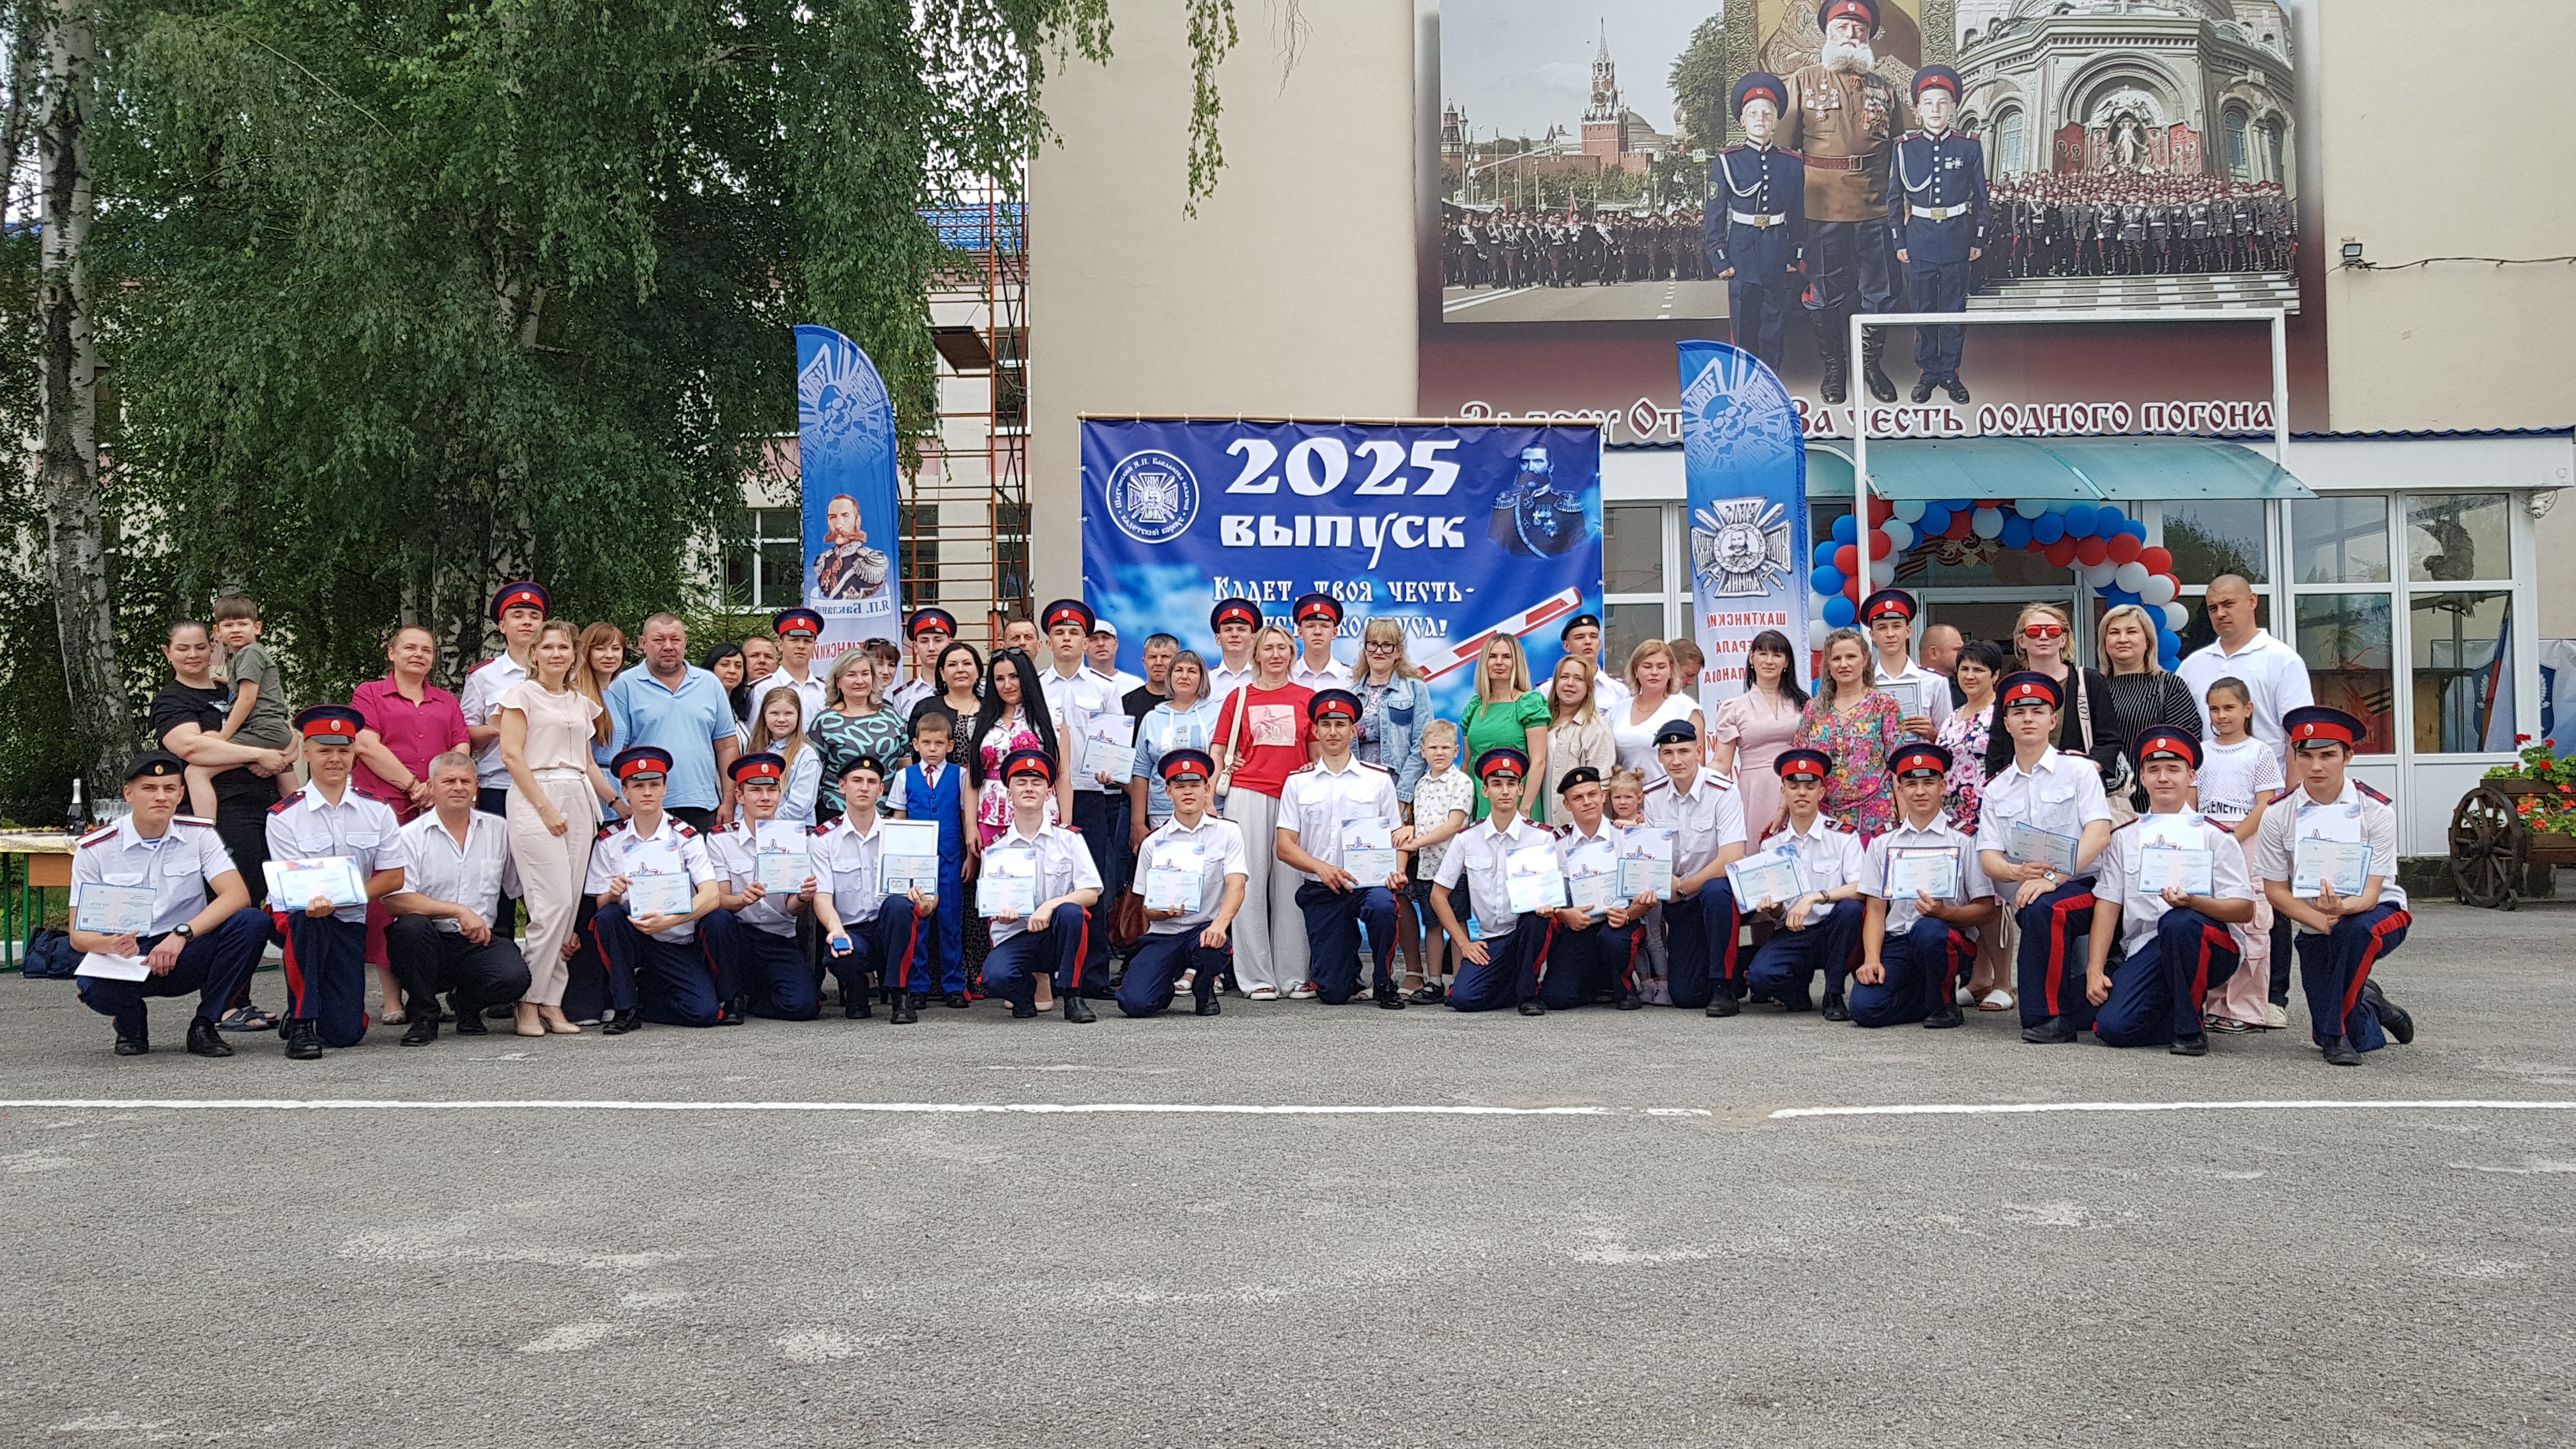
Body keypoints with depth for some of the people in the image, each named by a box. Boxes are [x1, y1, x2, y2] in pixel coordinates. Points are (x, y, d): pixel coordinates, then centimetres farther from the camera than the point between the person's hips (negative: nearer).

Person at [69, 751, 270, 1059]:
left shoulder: (200, 834, -1)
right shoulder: (94, 849, -4)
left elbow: (238, 895, -14)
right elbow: (79, 935, -5)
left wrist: (182, 934, -28)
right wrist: (111, 945, -30)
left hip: (186, 956, 1)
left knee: (252, 922, -26)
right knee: (92, 987, -36)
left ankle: (203, 1026, -9)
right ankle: (131, 1021, 4)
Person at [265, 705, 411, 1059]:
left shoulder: (377, 812, 4)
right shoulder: (283, 817, -4)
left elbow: (393, 878, 0)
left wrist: (340, 898, -16)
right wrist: (315, 902, -36)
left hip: (350, 923, 2)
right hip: (301, 920, -2)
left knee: (346, 1033, -12)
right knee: (305, 916, -41)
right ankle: (300, 1022, -26)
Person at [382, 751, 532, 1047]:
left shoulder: (499, 830, 10)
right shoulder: (411, 836, 0)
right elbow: (393, 899, -13)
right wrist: (459, 911, -20)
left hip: (480, 943, 1)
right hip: (429, 945, -1)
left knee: (514, 976, -28)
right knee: (411, 926, -35)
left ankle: (466, 1002, 11)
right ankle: (423, 1015, -9)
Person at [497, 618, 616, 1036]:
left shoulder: (582, 703, 20)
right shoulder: (522, 694, 3)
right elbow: (512, 754, -7)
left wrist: (618, 802, 16)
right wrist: (545, 808, -13)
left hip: (578, 801, 6)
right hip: (533, 799, -6)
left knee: (570, 904, 0)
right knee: (554, 903, -14)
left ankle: (552, 1001, 4)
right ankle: (530, 1000, -5)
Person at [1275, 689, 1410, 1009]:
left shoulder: (1378, 778, 9)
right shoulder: (1298, 782, 9)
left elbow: (1397, 835, 7)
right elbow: (1285, 847, 2)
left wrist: (1398, 873, -14)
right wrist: (1321, 868, -17)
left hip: (1371, 882, 0)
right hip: (1321, 889, 1)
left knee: (1382, 907, -38)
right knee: (1332, 992, -8)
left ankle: (1385, 982, -10)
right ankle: (1351, 962, 31)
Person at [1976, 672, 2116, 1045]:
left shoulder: (2078, 769, 3)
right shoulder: (1997, 788, 15)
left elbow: (2099, 833, -11)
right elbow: (1988, 856, 7)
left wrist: (2053, 878, -24)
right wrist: (2018, 872, -18)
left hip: (2085, 885, -5)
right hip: (2028, 893, 5)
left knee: (2042, 909, -32)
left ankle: (2050, 1016, -21)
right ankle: (2082, 1010, 9)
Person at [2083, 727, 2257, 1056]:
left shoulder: (2213, 835, 7)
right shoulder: (2124, 837, 17)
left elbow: (2244, 909, -2)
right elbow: (2107, 905, 9)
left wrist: (2193, 902, -22)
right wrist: (2095, 970, -2)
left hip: (2207, 949, -2)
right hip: (2144, 952, 3)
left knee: (2176, 922, -38)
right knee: (2112, 1027, -23)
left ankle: (2190, 1030, -19)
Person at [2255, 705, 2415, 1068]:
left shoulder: (2375, 811, -14)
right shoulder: (2278, 816, -10)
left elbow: (2370, 893, -18)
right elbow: (2275, 890, -5)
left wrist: (2341, 909, -40)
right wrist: (2323, 922, -21)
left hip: (2378, 915, -2)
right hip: (2314, 927, 2)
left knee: (2355, 929, -39)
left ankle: (2336, 1031, -20)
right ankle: (2367, 1007, 32)